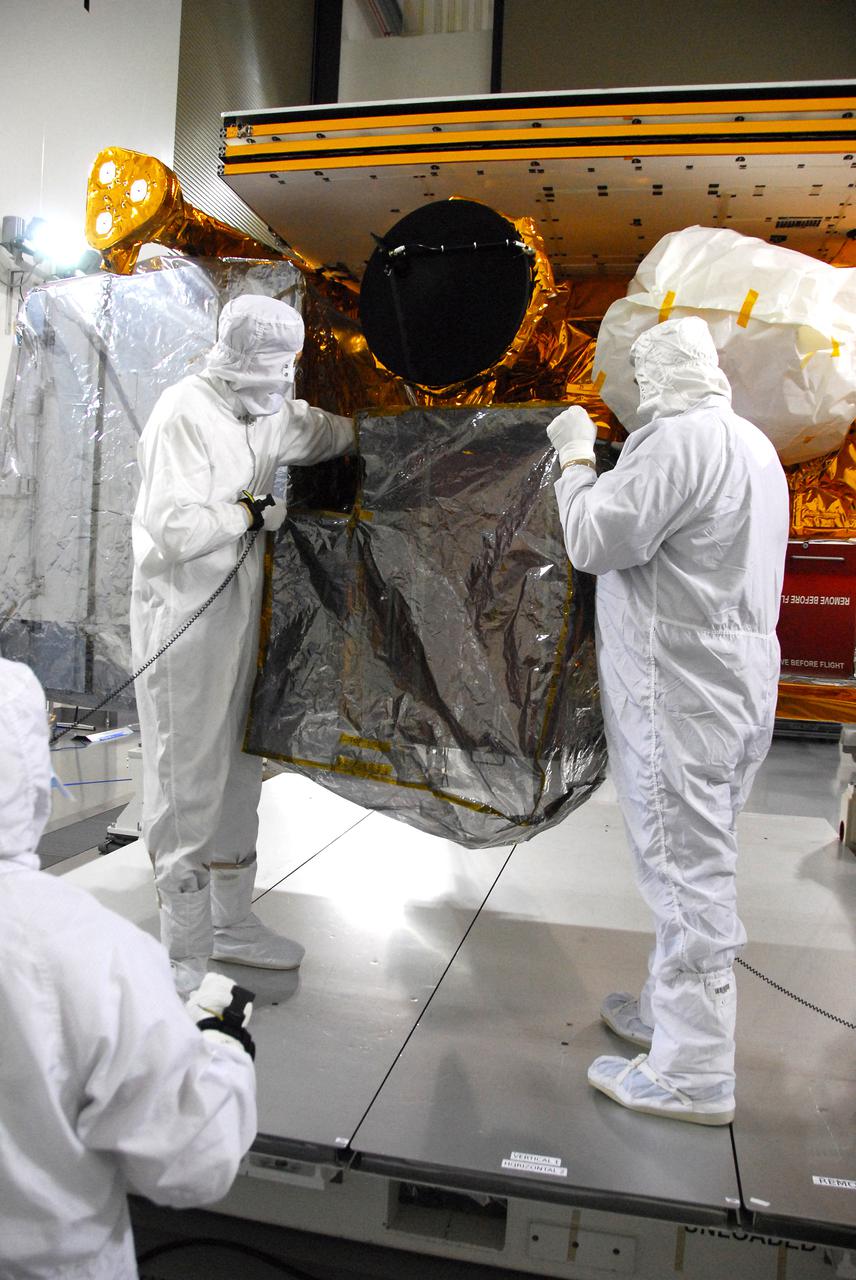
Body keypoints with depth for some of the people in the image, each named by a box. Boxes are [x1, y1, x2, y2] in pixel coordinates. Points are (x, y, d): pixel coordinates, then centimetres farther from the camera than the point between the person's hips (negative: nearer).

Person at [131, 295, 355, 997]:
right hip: (183, 618, -9)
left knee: (239, 773, 14)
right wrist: (252, 512, -13)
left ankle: (233, 922, 29)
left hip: (240, 612, 9)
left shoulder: (267, 412, 12)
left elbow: (321, 431, 31)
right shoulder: (185, 414, -14)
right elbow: (173, 528, -23)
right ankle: (186, 956, 9)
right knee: (188, 786, -3)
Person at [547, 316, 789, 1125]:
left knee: (684, 865, -3)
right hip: (738, 684, 10)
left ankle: (694, 1073, 8)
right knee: (695, 860, 18)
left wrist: (577, 459, -2)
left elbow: (596, 542, -17)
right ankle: (669, 1011, 34)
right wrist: (593, 464, 14)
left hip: (679, 693, -10)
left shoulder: (678, 437, -15)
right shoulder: (753, 443, 16)